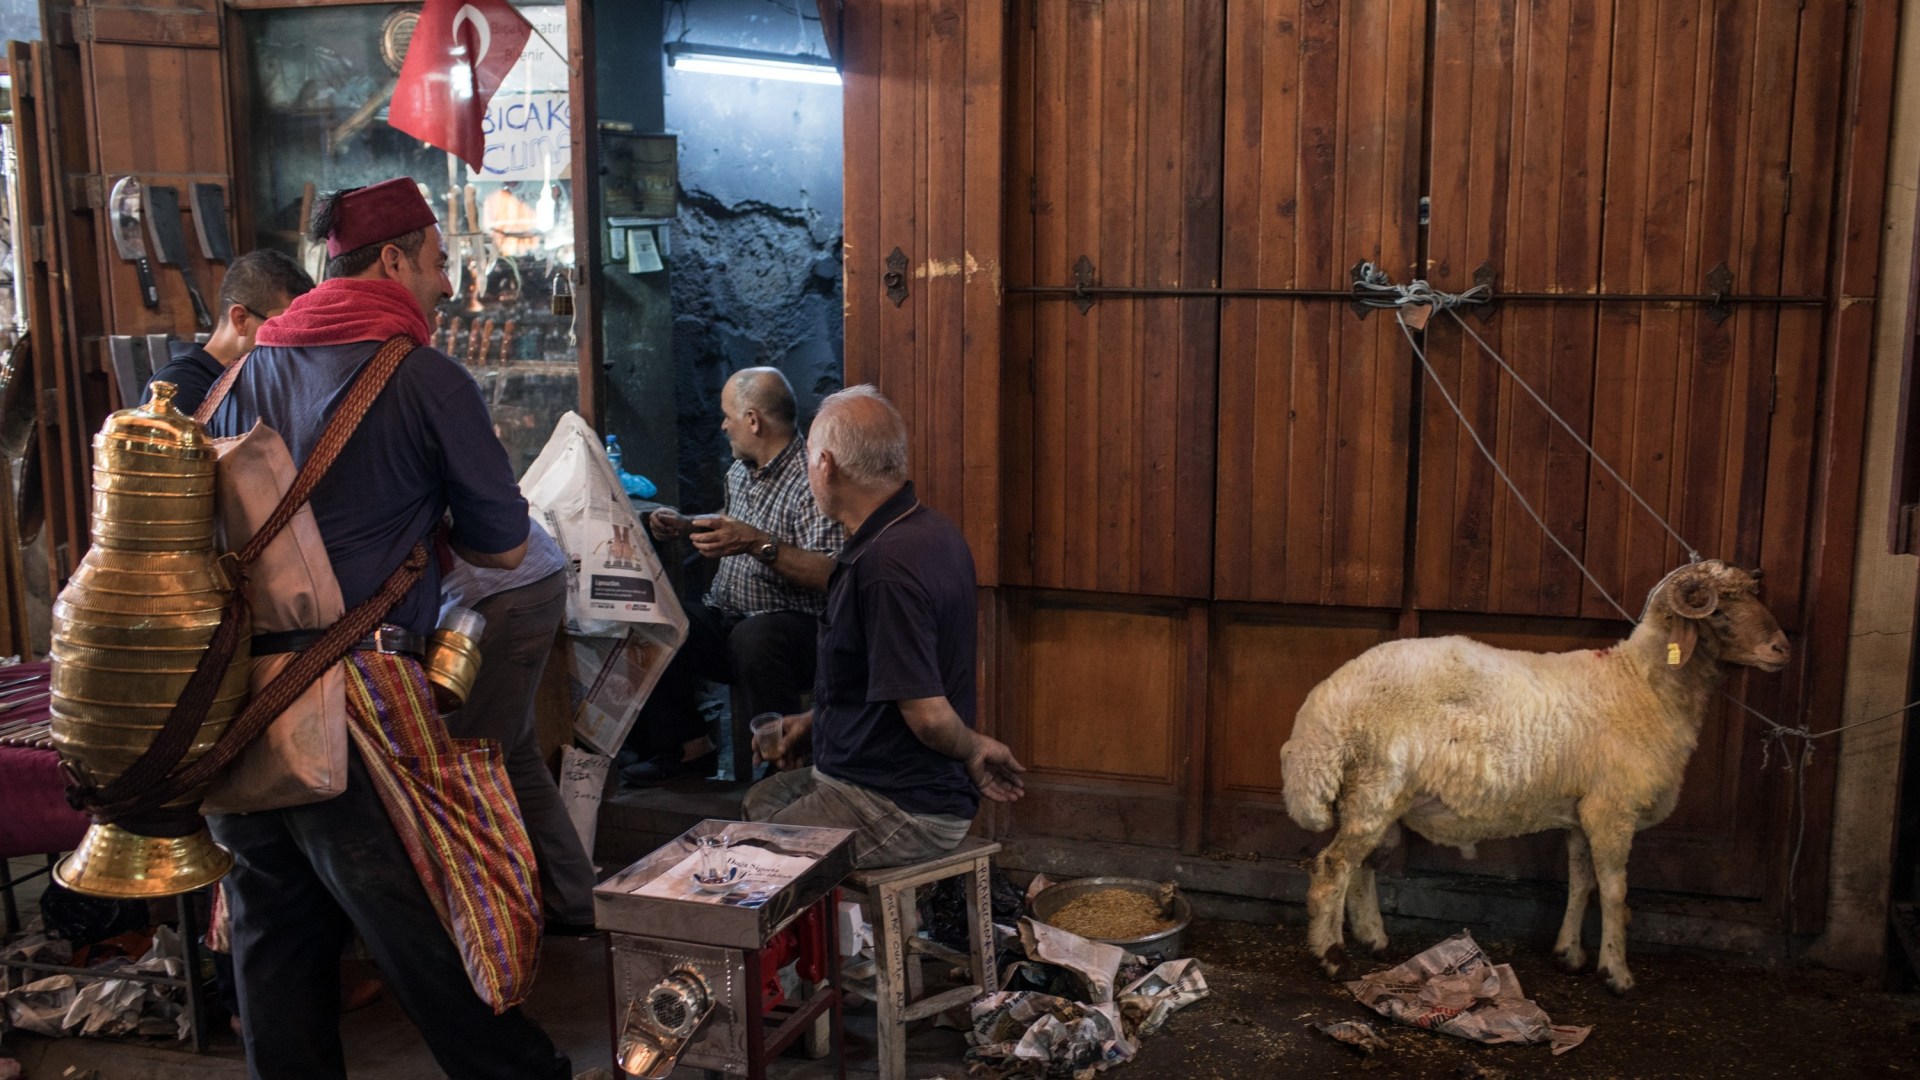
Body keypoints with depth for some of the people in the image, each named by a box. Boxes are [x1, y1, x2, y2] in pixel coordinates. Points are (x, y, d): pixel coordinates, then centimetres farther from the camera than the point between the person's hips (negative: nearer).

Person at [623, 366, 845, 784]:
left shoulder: (811, 479, -16)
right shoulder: (740, 471, 15)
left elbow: (834, 576, -27)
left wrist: (758, 543, -31)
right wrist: (685, 526, 20)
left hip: (794, 625, -8)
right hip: (725, 619, 9)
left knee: (753, 639, -40)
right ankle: (688, 747, 3)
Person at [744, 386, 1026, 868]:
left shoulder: (886, 565, -27)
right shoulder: (929, 530, 7)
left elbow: (927, 713, -27)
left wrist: (974, 748, -8)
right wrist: (815, 720, 18)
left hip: (901, 809, -10)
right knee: (760, 800, 25)